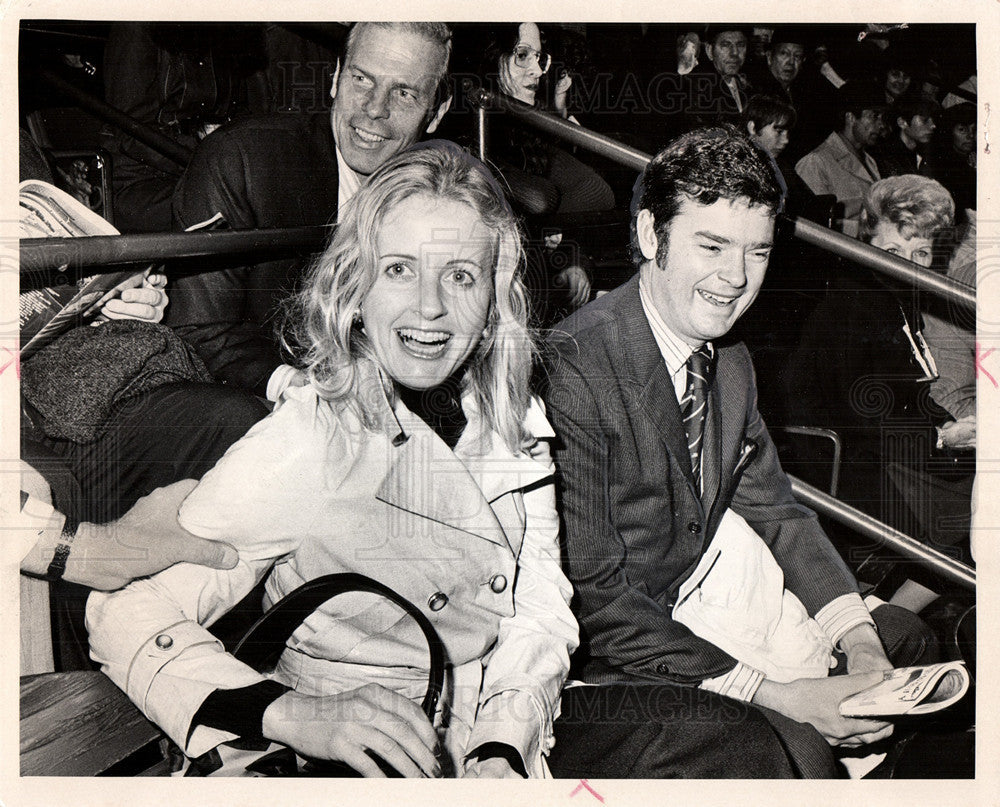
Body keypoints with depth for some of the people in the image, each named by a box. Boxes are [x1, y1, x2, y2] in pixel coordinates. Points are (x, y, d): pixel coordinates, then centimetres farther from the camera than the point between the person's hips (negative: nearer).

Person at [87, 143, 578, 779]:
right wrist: (294, 713, -32)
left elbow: (541, 607, 3)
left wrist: (502, 750, -12)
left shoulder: (518, 421, 1)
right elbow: (125, 611, -19)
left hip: (498, 755, 4)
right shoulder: (303, 439, -16)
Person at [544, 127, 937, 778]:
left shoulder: (732, 363, 1)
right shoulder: (573, 370, -26)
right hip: (610, 656, -8)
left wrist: (860, 641, -5)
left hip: (709, 603, 8)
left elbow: (774, 509, 11)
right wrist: (768, 692, -25)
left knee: (903, 633, 8)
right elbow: (589, 595, -25)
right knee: (793, 748, -25)